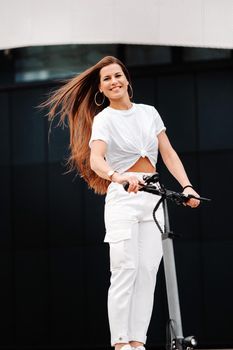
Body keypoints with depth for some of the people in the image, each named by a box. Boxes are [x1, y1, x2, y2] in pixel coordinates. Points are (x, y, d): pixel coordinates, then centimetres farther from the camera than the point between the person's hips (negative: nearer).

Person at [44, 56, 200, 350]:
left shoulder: (149, 113, 14)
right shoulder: (103, 118, -1)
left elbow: (168, 154, 12)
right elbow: (95, 159, -18)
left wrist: (187, 186, -3)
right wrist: (118, 177, -39)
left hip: (153, 197, 4)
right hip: (122, 196, -4)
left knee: (148, 271, -3)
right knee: (125, 270, -12)